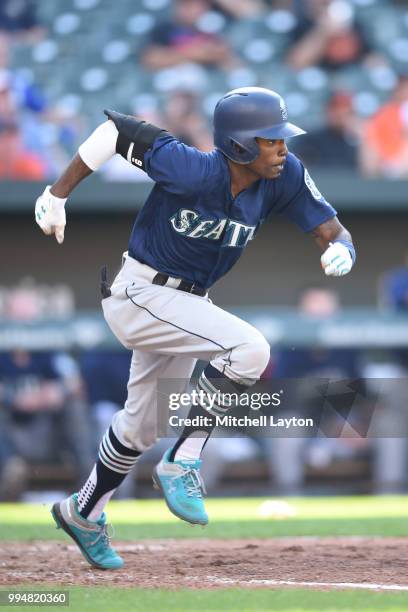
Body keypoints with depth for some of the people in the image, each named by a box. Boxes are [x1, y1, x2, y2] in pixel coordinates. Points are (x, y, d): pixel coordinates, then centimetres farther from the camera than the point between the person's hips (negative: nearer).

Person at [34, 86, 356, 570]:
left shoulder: (284, 177, -13)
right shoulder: (192, 170, -28)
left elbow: (331, 230, -10)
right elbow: (116, 130, -19)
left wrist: (339, 250, -35)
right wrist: (57, 196, -14)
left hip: (187, 304, 7)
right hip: (139, 297, -7)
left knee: (142, 424, 22)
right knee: (249, 348, -26)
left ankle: (84, 513, 44)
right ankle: (181, 465, -15)